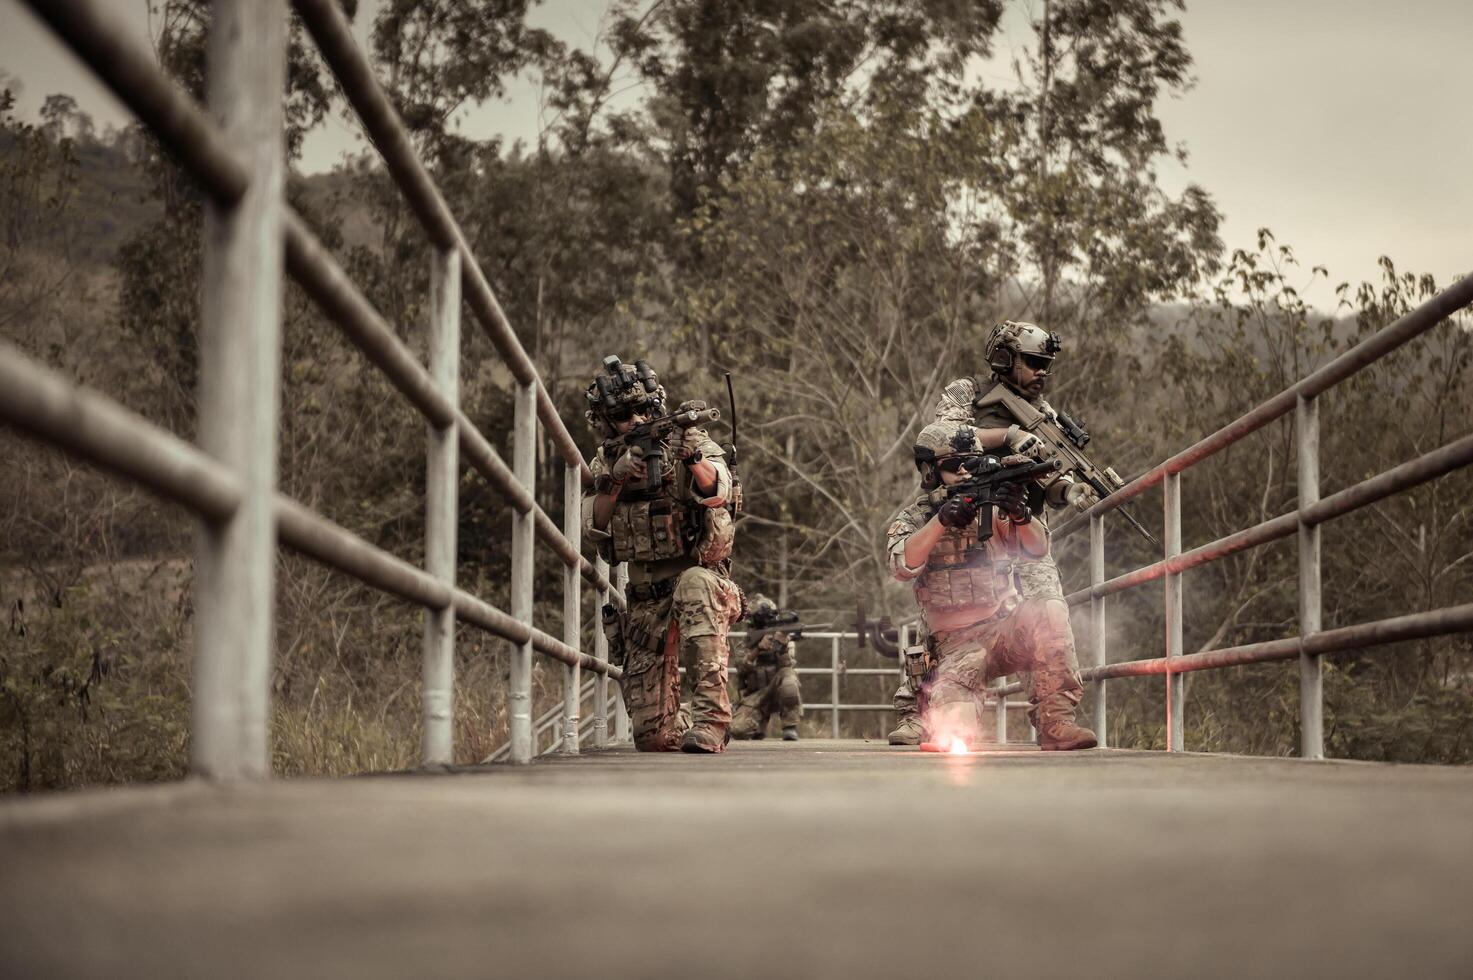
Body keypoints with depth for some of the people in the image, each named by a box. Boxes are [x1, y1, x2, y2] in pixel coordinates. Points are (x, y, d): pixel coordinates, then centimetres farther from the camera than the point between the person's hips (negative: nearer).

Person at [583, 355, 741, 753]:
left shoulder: (690, 440, -3)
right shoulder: (605, 462, 8)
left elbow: (717, 491, -22)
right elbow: (594, 526, -5)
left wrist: (691, 457, -41)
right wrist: (615, 479, -21)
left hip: (700, 577, -4)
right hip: (645, 600, 4)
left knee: (695, 585, -43)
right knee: (652, 735, 0)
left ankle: (709, 717, -41)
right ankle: (682, 724, 38)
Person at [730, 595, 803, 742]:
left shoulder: (783, 636, -1)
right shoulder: (748, 640, 2)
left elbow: (789, 666, -16)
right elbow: (741, 668, -13)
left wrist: (783, 646, -35)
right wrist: (758, 648, -27)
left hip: (780, 693, -1)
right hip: (755, 696, 1)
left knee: (787, 675, -35)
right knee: (738, 730, -24)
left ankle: (790, 728, -22)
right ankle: (760, 723, 14)